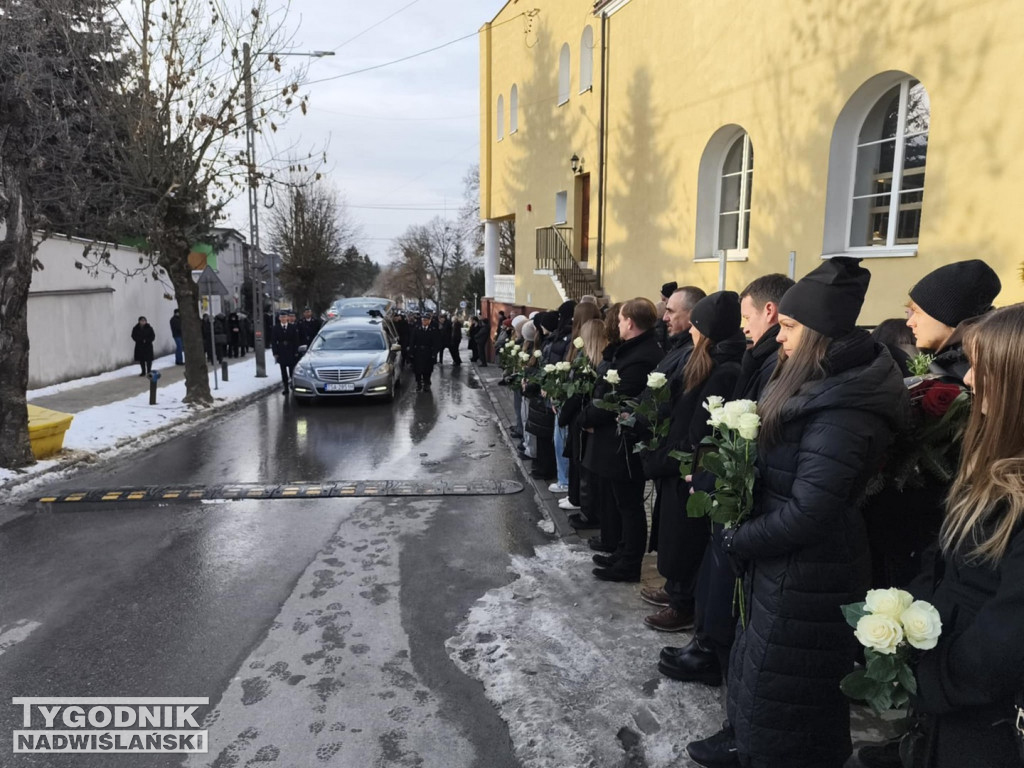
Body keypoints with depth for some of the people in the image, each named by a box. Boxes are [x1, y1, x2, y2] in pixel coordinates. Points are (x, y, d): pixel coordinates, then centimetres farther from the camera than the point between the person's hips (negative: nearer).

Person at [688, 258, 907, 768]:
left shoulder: (840, 410, -26)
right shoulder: (819, 387, 6)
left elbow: (807, 514, -27)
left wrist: (735, 539, -14)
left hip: (804, 577, -9)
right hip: (781, 563, 9)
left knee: (777, 685, 9)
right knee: (756, 662, 25)